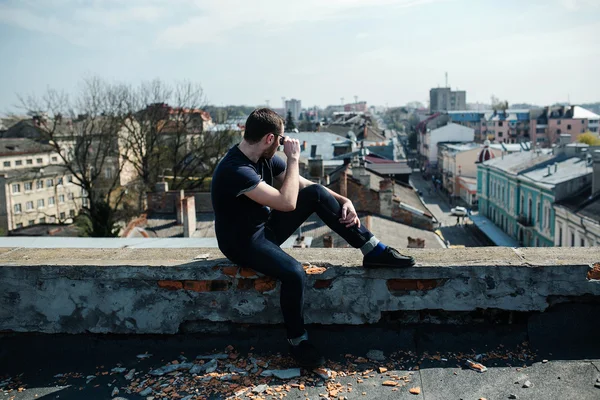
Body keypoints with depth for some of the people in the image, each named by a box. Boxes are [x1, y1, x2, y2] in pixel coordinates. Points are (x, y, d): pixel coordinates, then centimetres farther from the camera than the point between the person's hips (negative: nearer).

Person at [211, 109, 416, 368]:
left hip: (266, 226, 8)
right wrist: (293, 159, -24)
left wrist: (343, 200, -6)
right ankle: (297, 341, -6)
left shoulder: (264, 158, -2)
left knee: (317, 193, -7)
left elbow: (304, 185, 5)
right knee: (294, 273, -33)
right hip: (243, 242, -8)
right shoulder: (235, 170, -30)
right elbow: (287, 203, -33)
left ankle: (374, 252, -3)